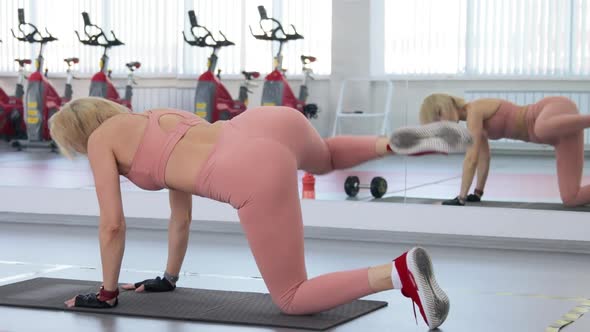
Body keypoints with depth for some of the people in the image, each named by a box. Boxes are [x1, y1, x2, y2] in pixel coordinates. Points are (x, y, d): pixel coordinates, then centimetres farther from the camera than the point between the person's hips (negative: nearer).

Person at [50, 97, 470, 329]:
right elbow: (182, 214, 43)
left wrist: (108, 292, 29)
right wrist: (169, 278, 51)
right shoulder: (159, 120, 38)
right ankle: (397, 143, 16)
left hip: (259, 176, -8)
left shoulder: (101, 140, 18)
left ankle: (401, 273, -17)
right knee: (323, 159, 46)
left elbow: (113, 223, 15)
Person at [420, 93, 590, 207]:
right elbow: (484, 156, 28)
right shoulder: (476, 117, 17)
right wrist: (478, 193, 33)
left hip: (559, 108, -8)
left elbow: (471, 157, -15)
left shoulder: (474, 110, -12)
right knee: (571, 199, -2)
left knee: (543, 129, -50)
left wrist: (461, 198, -11)